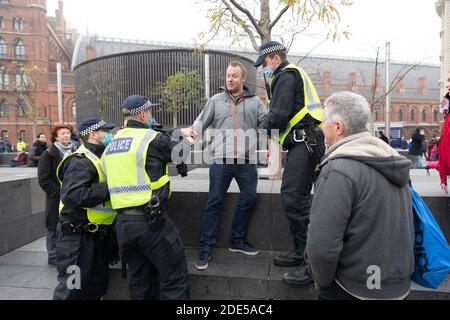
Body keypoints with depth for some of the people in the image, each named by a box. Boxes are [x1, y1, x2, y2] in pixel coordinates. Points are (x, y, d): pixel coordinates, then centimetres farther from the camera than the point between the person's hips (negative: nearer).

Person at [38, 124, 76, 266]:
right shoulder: (49, 155, -6)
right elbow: (43, 179, -9)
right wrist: (58, 192, -13)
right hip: (56, 198, -4)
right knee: (54, 227, 5)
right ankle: (53, 256, 18)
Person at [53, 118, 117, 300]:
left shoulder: (102, 158, 13)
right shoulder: (81, 162, -18)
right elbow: (72, 195, -32)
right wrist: (108, 188, -27)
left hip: (98, 235, 9)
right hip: (78, 235, -9)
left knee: (96, 287, 18)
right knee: (72, 289, 2)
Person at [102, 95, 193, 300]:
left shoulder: (112, 143, 12)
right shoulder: (152, 139, -10)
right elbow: (180, 152, 3)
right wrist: (187, 139, 26)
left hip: (122, 221, 8)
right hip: (150, 220, -8)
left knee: (140, 280, 20)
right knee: (175, 276, 3)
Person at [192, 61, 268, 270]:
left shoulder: (255, 102, 11)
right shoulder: (216, 101, 10)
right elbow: (200, 124, 8)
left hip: (247, 161, 2)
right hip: (220, 160, -1)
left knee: (249, 199, 6)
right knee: (214, 202, 0)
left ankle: (237, 241, 26)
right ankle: (206, 248, 9)